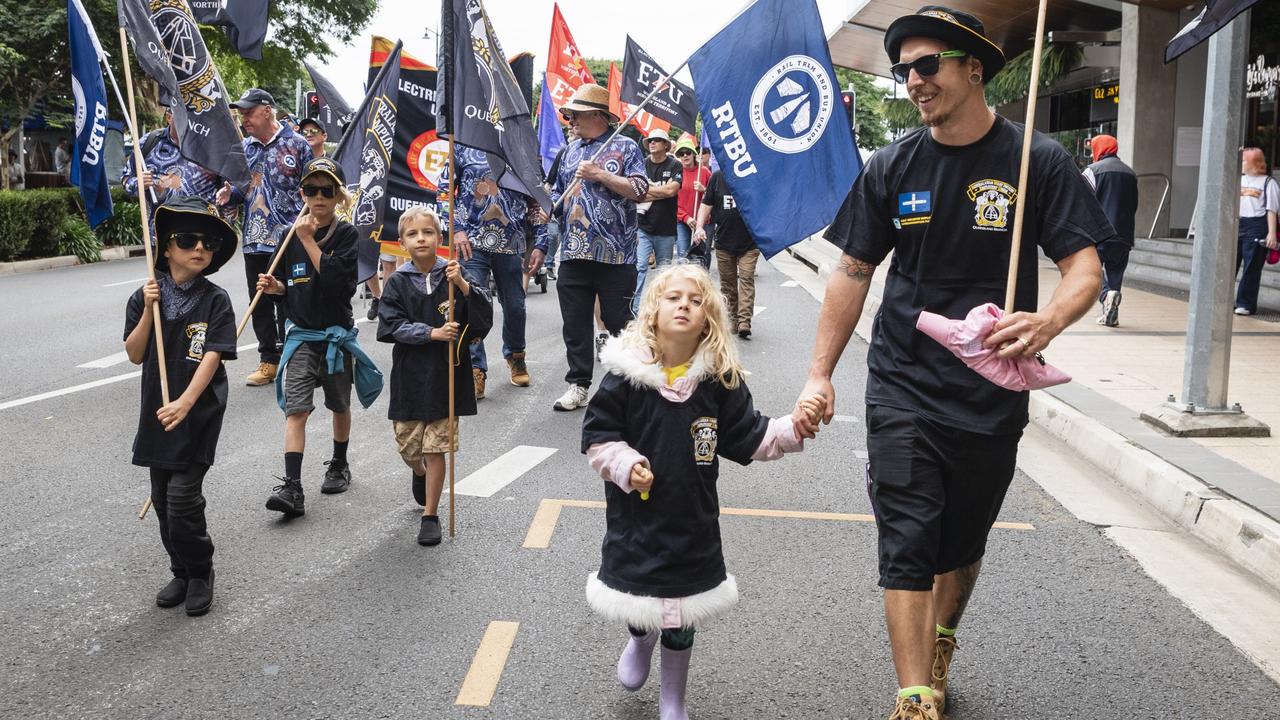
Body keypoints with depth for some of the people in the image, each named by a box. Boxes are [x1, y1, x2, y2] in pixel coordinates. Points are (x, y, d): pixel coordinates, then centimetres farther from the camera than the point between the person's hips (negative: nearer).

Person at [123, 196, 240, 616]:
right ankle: (181, 572, 29)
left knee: (183, 497, -8)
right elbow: (134, 355, 2)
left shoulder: (215, 301, -7)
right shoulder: (145, 297, 4)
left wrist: (185, 402, -25)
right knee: (162, 499, 12)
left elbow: (213, 356, -14)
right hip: (158, 412, 5)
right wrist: (150, 309, -10)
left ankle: (200, 574, 12)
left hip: (199, 412, -4)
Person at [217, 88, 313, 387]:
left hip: (287, 239, -6)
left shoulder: (297, 144, -5)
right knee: (260, 304, 10)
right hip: (254, 240, 6)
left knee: (287, 303, 0)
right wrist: (229, 195, 0)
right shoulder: (244, 147, 13)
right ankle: (269, 360, 21)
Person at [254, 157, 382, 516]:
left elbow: (337, 281, -22)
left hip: (337, 334, -1)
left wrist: (309, 240, -19)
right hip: (301, 334, 2)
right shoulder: (291, 235, 3)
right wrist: (275, 287, -10)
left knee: (339, 406, 16)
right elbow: (287, 286, 13)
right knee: (295, 409, -10)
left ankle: (339, 465, 39)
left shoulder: (347, 234, -7)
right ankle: (292, 487, -13)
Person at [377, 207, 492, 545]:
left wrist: (464, 286, -23)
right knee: (408, 446, 12)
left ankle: (430, 515, 16)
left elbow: (484, 317, -9)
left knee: (436, 448, 1)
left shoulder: (455, 274, -2)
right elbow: (389, 326, -8)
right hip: (410, 374, 1)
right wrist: (431, 333, -18)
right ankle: (419, 473, 48)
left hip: (446, 373, -1)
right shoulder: (397, 282, -1)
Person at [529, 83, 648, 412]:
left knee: (619, 322, 3)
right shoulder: (570, 151, 17)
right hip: (573, 256, 5)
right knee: (575, 325, 6)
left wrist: (598, 174, -14)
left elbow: (639, 190, -10)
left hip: (615, 255, -5)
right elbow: (555, 200, 18)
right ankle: (578, 385, 17)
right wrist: (541, 244, 14)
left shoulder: (625, 147, 2)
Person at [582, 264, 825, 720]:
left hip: (692, 520, 1)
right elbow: (597, 435, -5)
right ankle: (640, 639, 54)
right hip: (634, 516, -1)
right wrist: (624, 465, -20)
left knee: (682, 621, 14)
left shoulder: (722, 381, -7)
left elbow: (750, 438, -1)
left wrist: (794, 427, -16)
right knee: (636, 592, 16)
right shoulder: (625, 374, -11)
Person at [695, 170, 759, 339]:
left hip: (749, 243, -3)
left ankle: (744, 322, -15)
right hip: (724, 241, 3)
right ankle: (732, 320, 22)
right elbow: (707, 204, 7)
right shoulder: (718, 177, 5)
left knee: (746, 279, -11)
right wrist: (700, 226, -7)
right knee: (727, 282, 10)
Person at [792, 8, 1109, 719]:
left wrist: (1047, 320, -32)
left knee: (963, 543, 17)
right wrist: (820, 374, 0)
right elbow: (855, 272, 5)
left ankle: (941, 642, 44)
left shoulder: (1039, 160, -6)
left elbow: (1085, 269, -9)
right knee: (908, 544, -7)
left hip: (992, 398, 0)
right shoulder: (893, 166, 1)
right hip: (902, 389, 0)